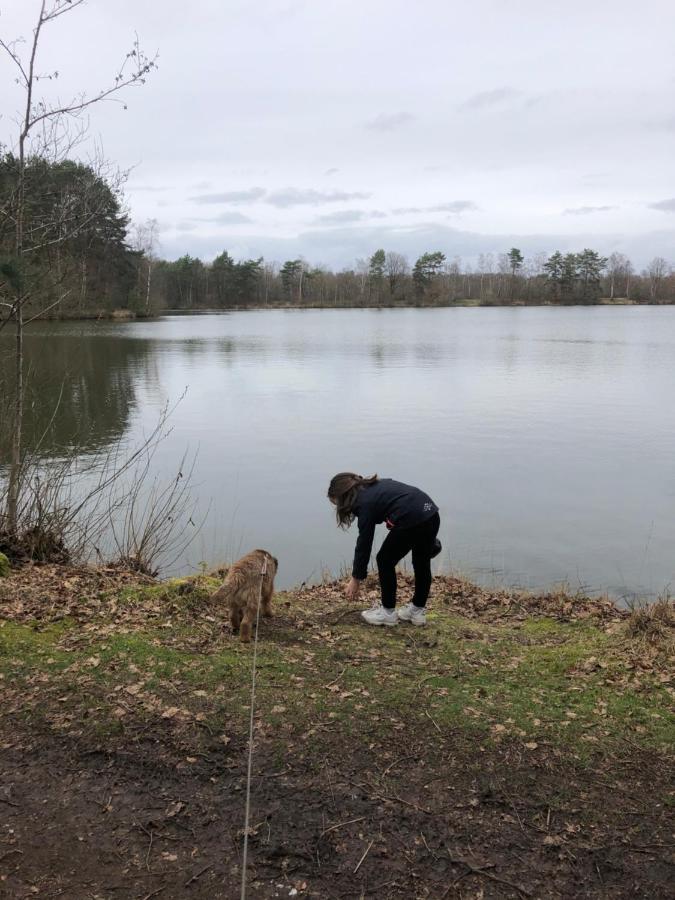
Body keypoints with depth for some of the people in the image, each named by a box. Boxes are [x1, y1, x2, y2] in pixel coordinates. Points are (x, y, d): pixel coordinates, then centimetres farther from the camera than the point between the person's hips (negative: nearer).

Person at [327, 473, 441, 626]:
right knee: (422, 563, 23)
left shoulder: (365, 503, 0)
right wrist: (426, 537, 26)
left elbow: (364, 543, 3)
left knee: (385, 561, 10)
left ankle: (388, 612, 19)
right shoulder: (376, 486, 24)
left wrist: (356, 579, 11)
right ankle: (418, 611, 34)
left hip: (412, 520, -9)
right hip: (431, 514, 9)